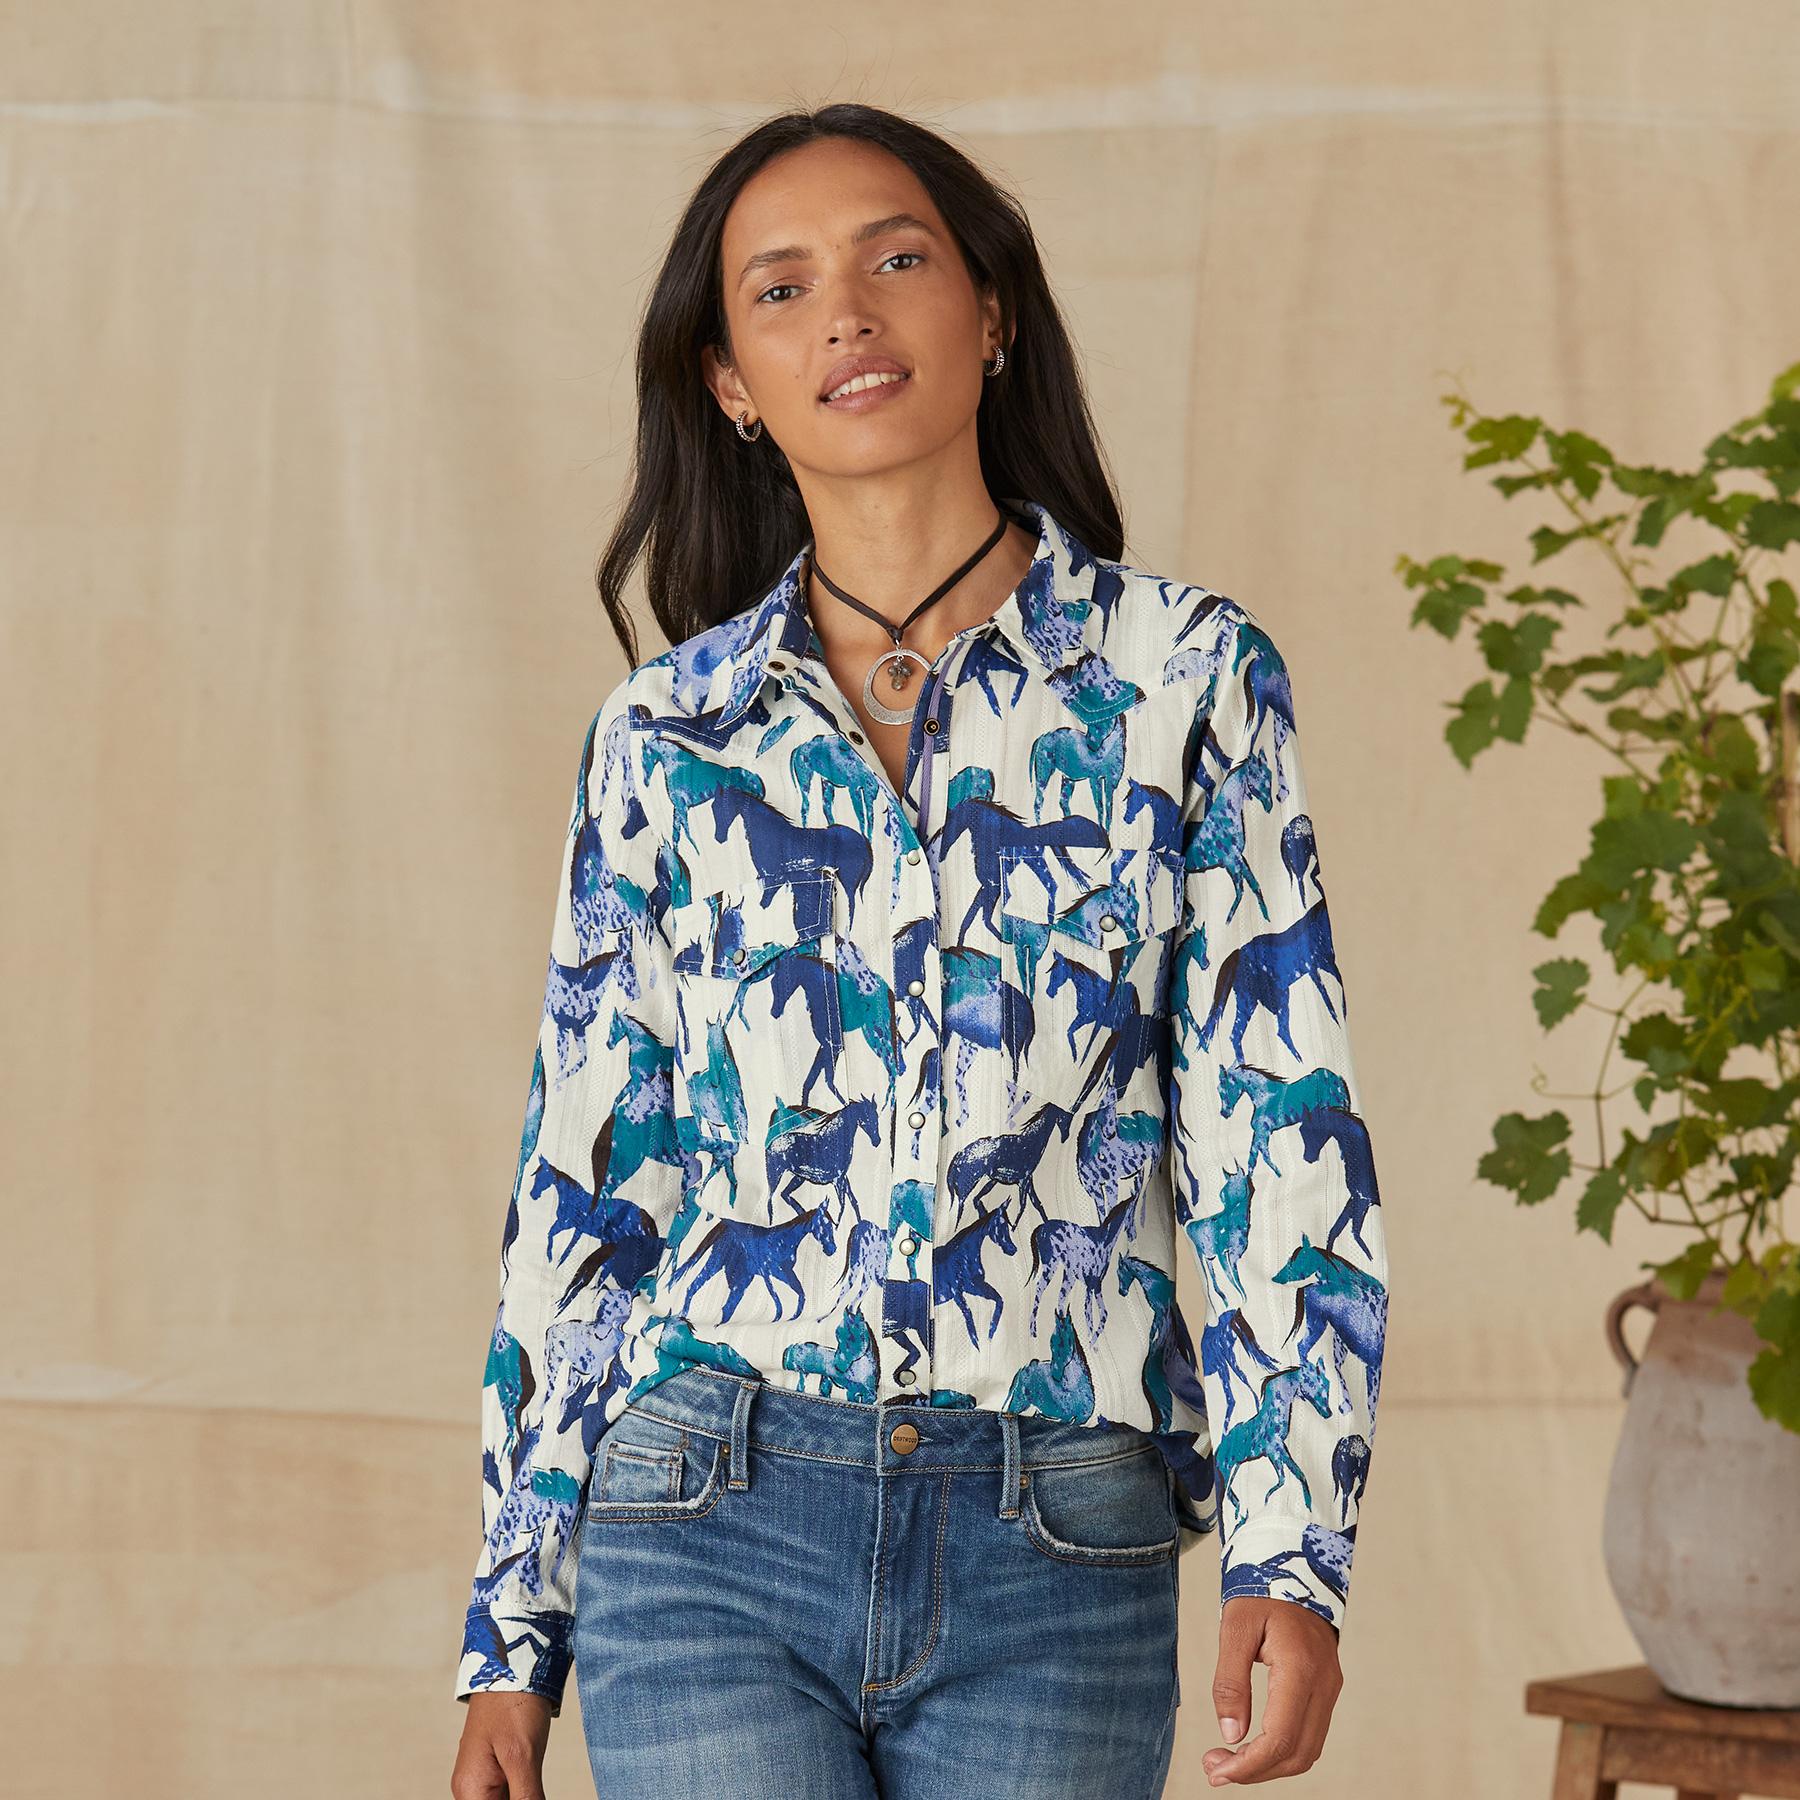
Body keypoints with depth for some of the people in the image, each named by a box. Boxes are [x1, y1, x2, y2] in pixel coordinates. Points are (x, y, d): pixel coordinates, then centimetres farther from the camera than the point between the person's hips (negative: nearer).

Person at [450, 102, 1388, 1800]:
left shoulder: (1181, 678, 3)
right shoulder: (663, 737, 8)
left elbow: (1276, 1133, -1)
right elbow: (581, 1190, 11)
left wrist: (1290, 1550, -11)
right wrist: (514, 1628, 10)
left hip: (1053, 1571, 0)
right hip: (714, 1536, 0)